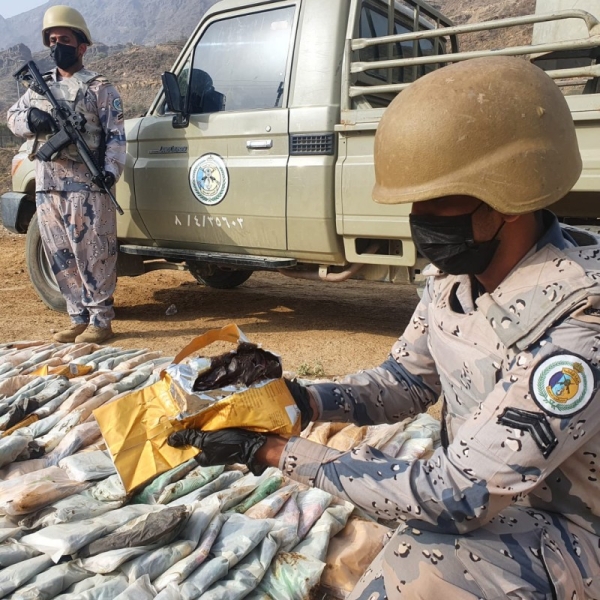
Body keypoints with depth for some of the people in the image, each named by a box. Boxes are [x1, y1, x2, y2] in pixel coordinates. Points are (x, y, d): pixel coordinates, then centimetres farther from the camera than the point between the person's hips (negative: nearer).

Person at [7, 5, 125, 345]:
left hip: (87, 186, -6)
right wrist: (32, 118, -5)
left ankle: (101, 321, 3)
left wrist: (111, 171, -20)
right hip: (47, 187, 6)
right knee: (61, 258, 8)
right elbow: (13, 118, 18)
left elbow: (116, 136, -5)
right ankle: (79, 319, 18)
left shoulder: (99, 88, 2)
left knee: (93, 256, -5)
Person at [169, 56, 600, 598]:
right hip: (479, 496, 6)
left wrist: (271, 450, -27)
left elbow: (452, 498, -30)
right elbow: (406, 380, 4)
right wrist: (299, 399, -15)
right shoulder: (453, 273, -8)